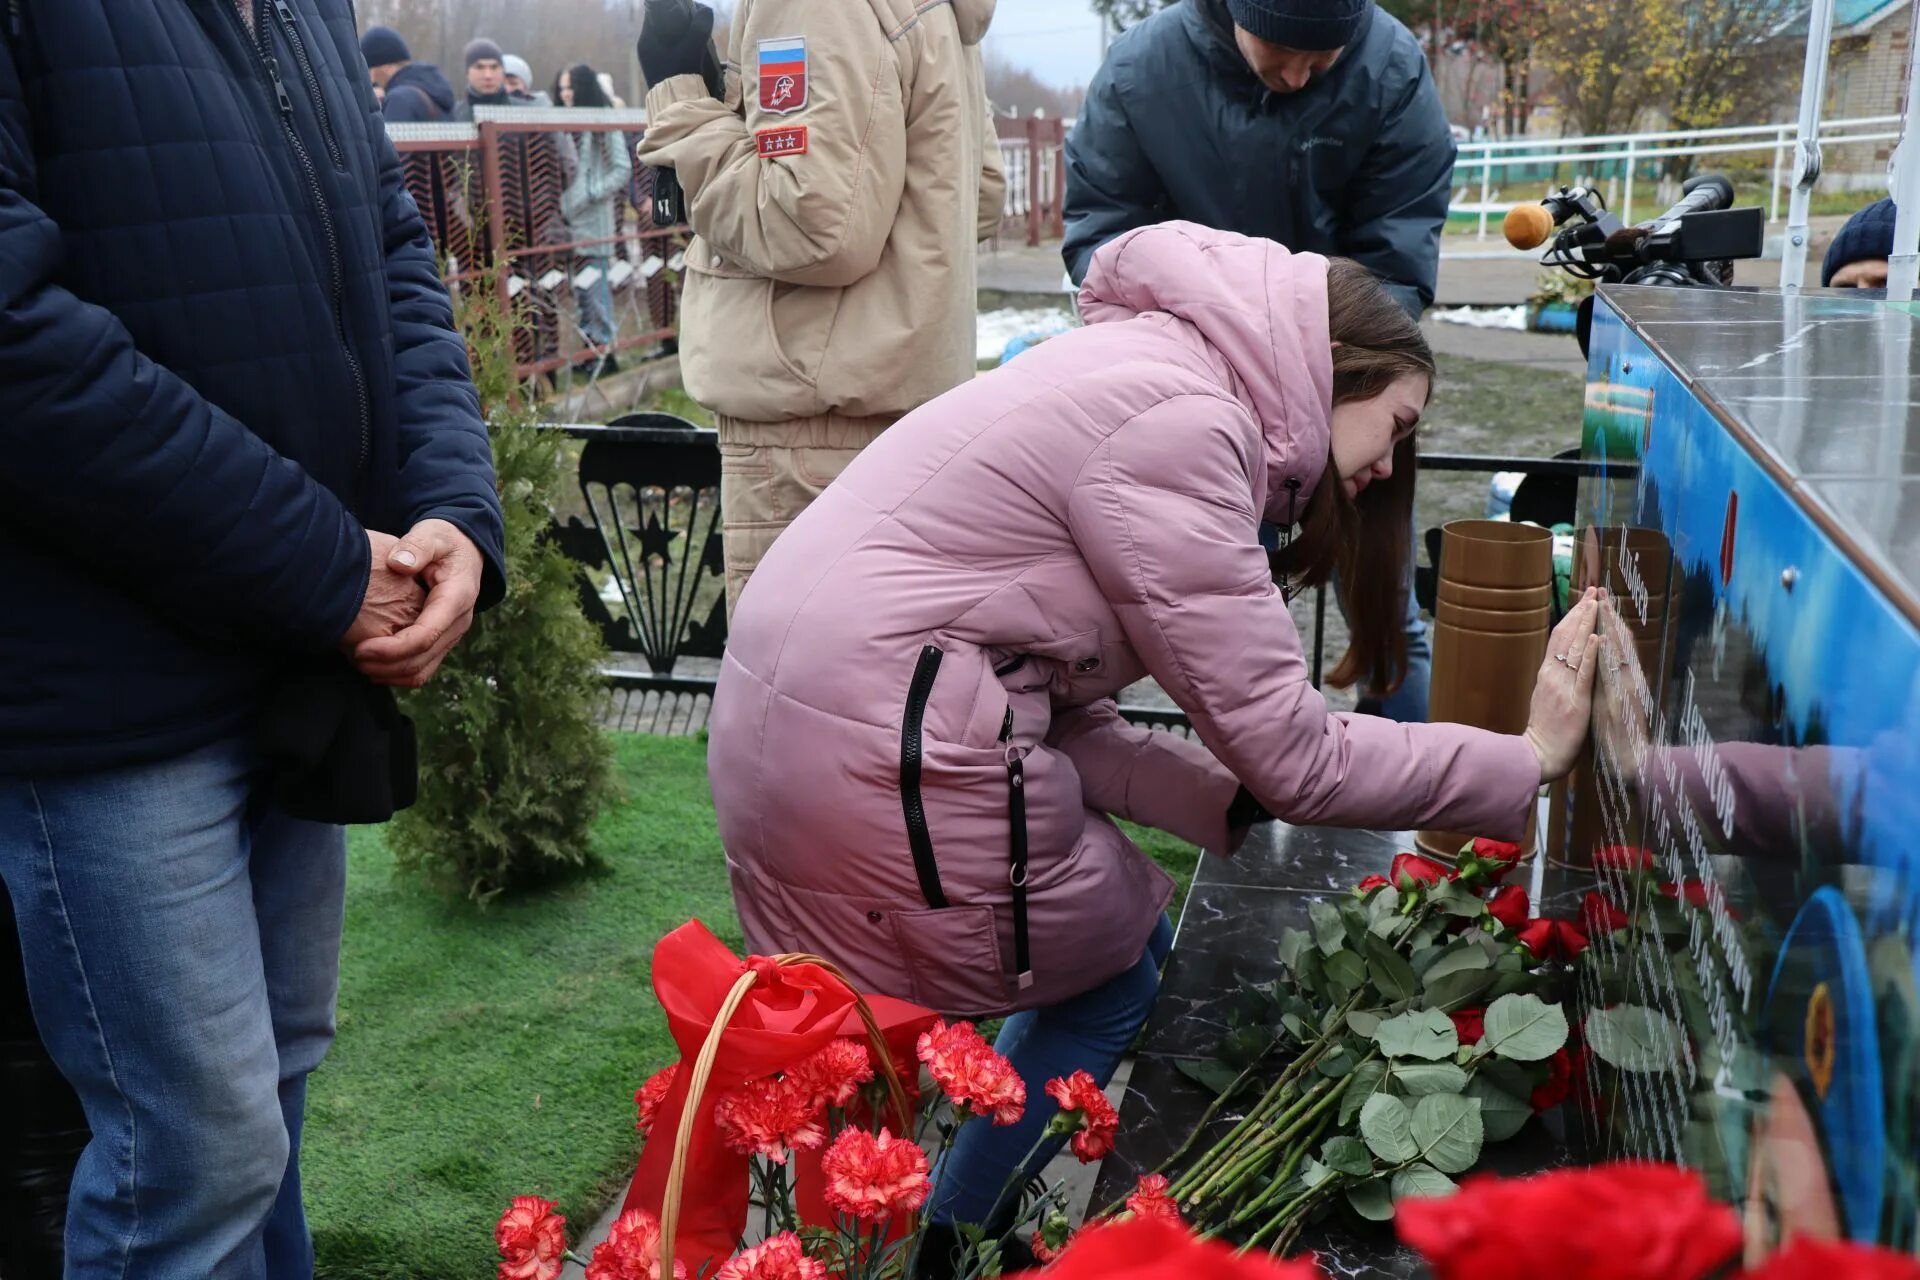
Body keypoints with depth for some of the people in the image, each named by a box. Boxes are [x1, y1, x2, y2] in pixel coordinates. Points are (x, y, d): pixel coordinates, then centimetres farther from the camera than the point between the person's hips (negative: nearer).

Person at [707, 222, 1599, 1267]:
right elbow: (1287, 751, -13)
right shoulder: (1182, 422, -14)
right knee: (1115, 980, 12)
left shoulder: (1145, 376, 16)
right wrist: (1529, 759, -2)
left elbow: (1066, 715, 11)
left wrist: (1240, 802, 3)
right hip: (880, 750, -9)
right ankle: (957, 1226, 26)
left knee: (1125, 948, 20)